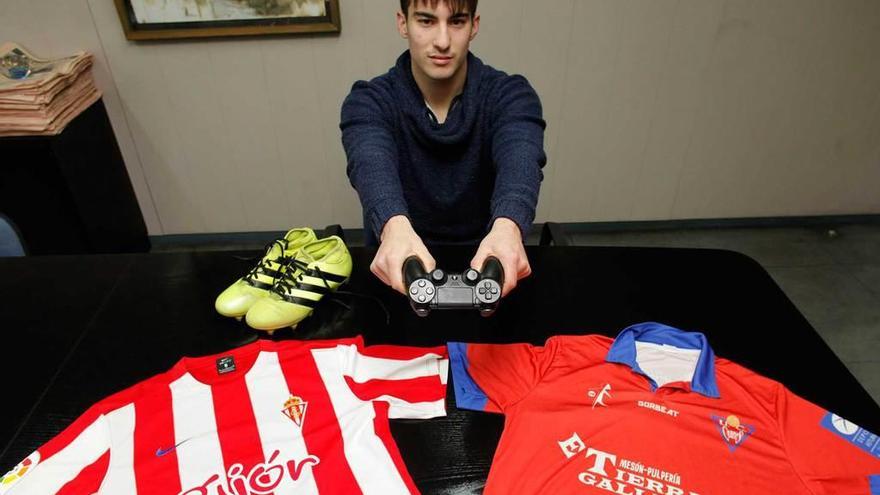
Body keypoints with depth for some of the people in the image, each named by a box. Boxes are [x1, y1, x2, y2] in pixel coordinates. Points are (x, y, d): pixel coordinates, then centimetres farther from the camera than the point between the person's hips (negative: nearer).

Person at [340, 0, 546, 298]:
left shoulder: (510, 95, -8)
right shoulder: (369, 101, -9)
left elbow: (519, 160, -30)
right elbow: (372, 163, -31)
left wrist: (507, 226, -52)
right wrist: (395, 226, -53)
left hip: (486, 263, 1)